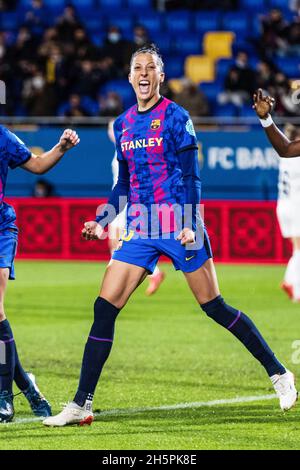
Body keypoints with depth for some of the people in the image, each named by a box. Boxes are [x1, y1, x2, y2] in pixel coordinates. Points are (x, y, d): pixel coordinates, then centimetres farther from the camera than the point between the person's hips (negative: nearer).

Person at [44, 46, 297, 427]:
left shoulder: (175, 117, -5)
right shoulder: (123, 124, 12)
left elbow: (190, 175, -9)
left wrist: (190, 224, -18)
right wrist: (101, 221, 11)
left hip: (179, 227, -5)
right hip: (140, 231, 5)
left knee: (214, 307, -3)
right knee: (104, 308, -5)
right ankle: (81, 405, -3)